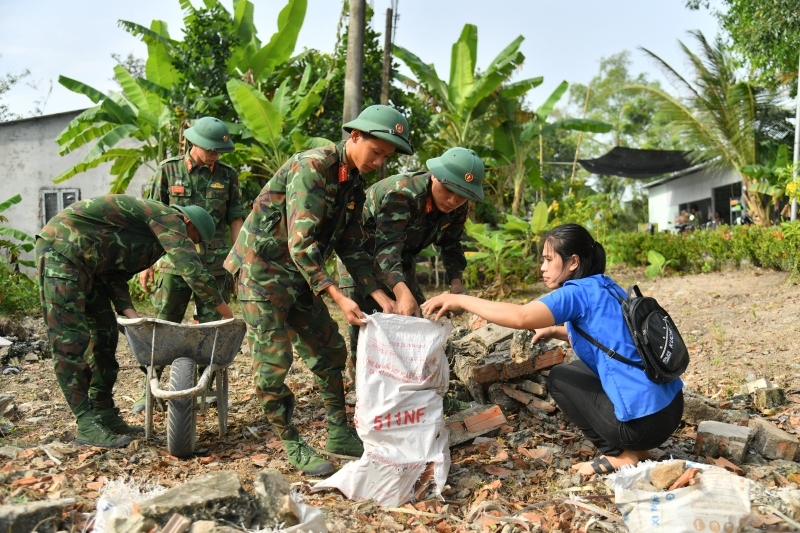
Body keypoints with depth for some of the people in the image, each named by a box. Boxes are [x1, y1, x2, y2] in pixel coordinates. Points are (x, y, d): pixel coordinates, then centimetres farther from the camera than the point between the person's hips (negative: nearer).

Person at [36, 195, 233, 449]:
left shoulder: (153, 232, 19)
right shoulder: (170, 218, -9)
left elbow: (116, 275, 11)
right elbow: (194, 271, -19)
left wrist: (129, 312, -3)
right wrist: (227, 314, -12)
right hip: (63, 249, -11)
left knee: (104, 334, 10)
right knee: (71, 341, -9)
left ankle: (105, 416, 17)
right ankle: (88, 427, -7)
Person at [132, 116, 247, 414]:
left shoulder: (227, 175, 8)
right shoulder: (169, 171, 4)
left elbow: (235, 220, 9)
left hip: (216, 264, 1)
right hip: (174, 263, -1)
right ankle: (149, 390, 14)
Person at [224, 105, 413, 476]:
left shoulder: (354, 184, 4)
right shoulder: (312, 166, -23)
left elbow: (351, 247, 7)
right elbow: (301, 242, -30)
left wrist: (379, 295, -4)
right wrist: (338, 297, -35)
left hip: (300, 275, 9)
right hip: (263, 268, -9)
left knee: (330, 351, 10)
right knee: (273, 362, -6)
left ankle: (338, 433, 22)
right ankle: (293, 447, 8)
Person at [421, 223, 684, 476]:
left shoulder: (581, 292, -13)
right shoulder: (605, 289, 14)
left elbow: (521, 317, -27)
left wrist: (460, 300, -19)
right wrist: (556, 331, 18)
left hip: (644, 418, -9)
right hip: (669, 406, 9)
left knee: (560, 378, 8)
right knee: (577, 370, 22)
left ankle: (621, 455, 4)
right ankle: (632, 447, 15)